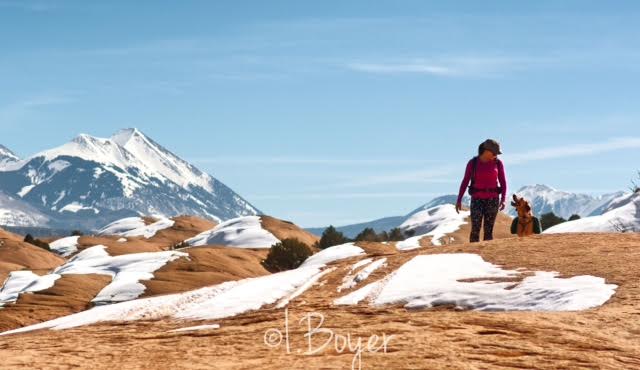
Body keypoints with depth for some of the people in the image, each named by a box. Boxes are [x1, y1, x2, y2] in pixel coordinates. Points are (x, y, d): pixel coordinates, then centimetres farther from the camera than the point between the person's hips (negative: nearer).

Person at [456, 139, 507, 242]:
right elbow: (465, 182, 0)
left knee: (488, 230, -1)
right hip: (477, 200, -1)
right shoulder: (472, 163, -4)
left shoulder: (498, 163, -1)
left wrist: (503, 200, -14)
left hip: (492, 200, 1)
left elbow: (503, 182, -1)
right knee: (475, 230, -11)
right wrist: (459, 200, -6)